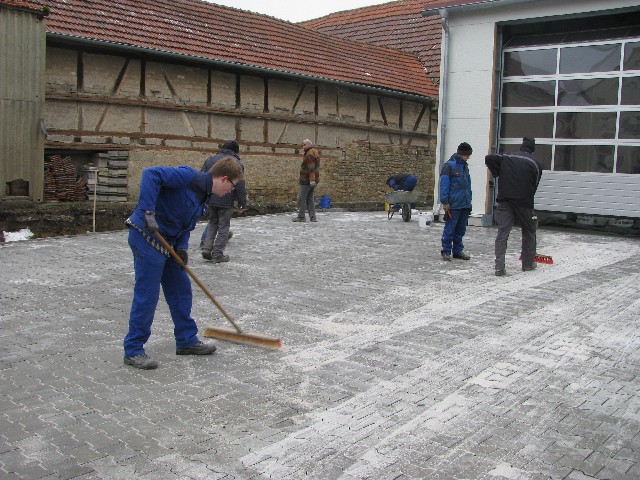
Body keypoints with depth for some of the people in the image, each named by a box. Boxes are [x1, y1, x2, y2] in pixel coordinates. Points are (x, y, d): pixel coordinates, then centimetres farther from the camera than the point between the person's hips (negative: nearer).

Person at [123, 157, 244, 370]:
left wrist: (182, 248, -3)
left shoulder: (203, 196, 12)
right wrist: (148, 212, -31)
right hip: (146, 235, -10)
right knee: (147, 294, -5)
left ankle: (186, 340, 27)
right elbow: (151, 174, -27)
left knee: (181, 288, 14)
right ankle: (133, 350, 7)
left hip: (167, 241, 10)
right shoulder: (189, 177, -18)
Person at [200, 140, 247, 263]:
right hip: (226, 201, -4)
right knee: (223, 226, 4)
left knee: (212, 223, 20)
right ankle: (217, 254, 3)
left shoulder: (210, 160, 9)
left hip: (210, 199, 4)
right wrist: (242, 203, -2)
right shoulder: (237, 164, -5)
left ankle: (206, 247, 7)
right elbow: (240, 185, -8)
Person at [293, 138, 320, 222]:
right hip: (312, 180, 10)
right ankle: (312, 217, 8)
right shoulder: (315, 152, 19)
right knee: (309, 198, 11)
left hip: (307, 180, -10)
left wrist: (312, 179, -27)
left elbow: (311, 167, -22)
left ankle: (301, 217, -4)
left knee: (301, 198, -5)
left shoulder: (310, 153, -14)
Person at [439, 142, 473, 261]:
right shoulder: (450, 165, -10)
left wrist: (469, 200, 16)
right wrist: (444, 202, -15)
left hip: (465, 204, 8)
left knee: (461, 229, 12)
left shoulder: (465, 166, 15)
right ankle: (446, 251, 5)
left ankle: (458, 250, 20)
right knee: (450, 229, -2)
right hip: (454, 204, -8)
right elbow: (444, 184, -12)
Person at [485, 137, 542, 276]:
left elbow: (488, 159, 0)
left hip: (504, 200, 1)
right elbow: (534, 186, 7)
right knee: (529, 232, 17)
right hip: (524, 202, -1)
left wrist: (497, 174, 9)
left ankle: (499, 267, -10)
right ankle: (528, 264, 25)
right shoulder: (535, 163, 6)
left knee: (502, 233, -1)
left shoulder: (507, 157, 10)